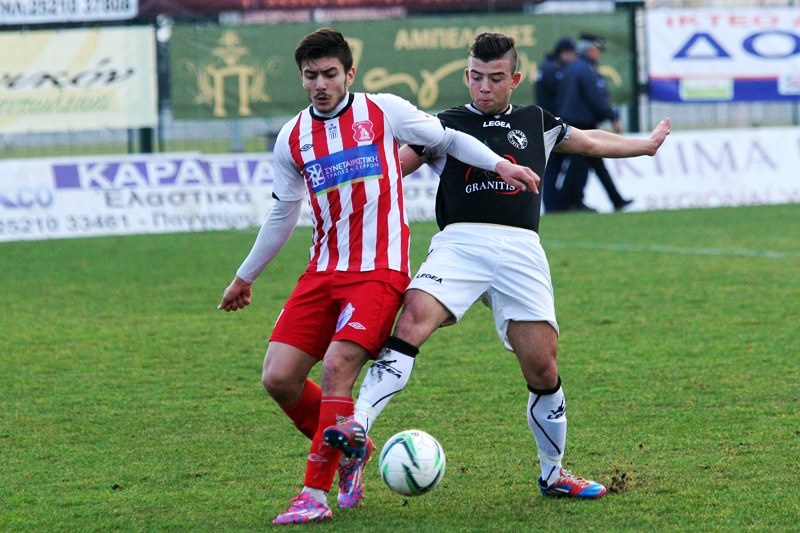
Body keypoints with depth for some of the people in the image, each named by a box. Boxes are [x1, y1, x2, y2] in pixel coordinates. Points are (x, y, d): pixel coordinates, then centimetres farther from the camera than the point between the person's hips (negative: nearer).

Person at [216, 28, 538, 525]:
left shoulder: (383, 112, -1)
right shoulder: (292, 138, 10)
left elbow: (447, 139, 9)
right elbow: (282, 214, 22)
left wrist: (499, 164, -6)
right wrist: (245, 276, 28)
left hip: (380, 270, -5)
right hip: (323, 272, 5)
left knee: (337, 367, -22)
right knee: (279, 378, -6)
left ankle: (316, 493, -14)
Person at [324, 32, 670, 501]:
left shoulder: (535, 123, 23)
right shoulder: (447, 126, 16)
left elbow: (591, 141, 40)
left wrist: (646, 145, 52)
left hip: (520, 251, 2)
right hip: (460, 242, -2)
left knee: (543, 368, -2)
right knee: (413, 318, -29)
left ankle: (554, 474, 17)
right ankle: (357, 426, -38)